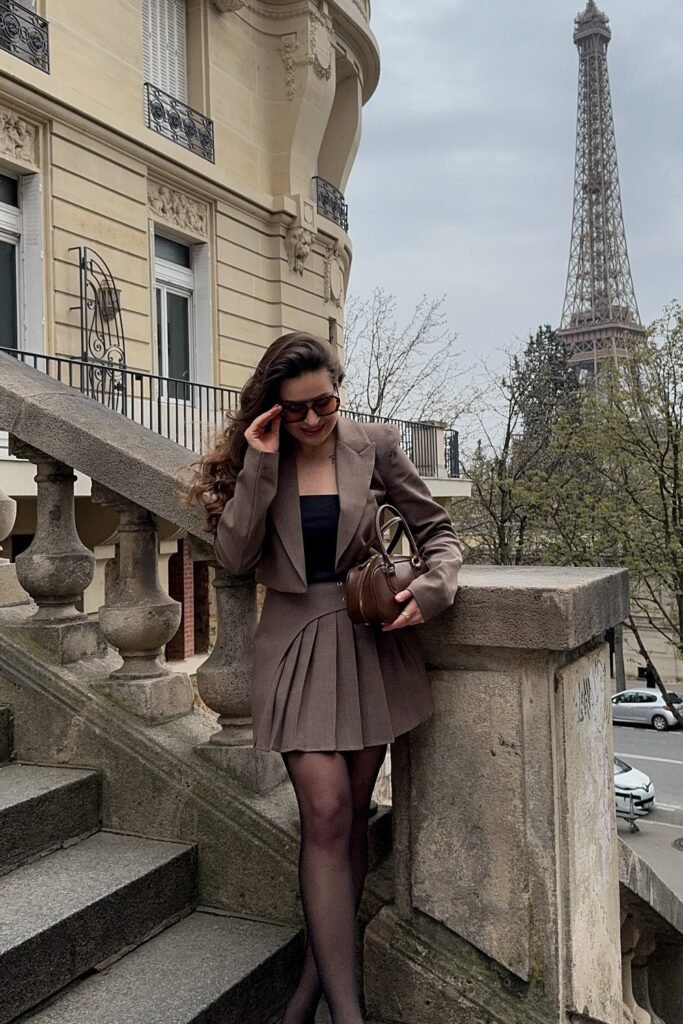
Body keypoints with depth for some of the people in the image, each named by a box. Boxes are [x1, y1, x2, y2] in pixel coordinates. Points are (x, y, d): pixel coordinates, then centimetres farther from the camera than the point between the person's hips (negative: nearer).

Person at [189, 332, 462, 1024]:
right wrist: (259, 466, -15)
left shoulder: (375, 446, 0)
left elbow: (437, 530, 4)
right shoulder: (255, 459, 2)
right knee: (326, 814, -9)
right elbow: (235, 559, -8)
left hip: (372, 644, 1)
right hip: (297, 647, -1)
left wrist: (431, 589, -16)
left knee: (348, 818, 9)